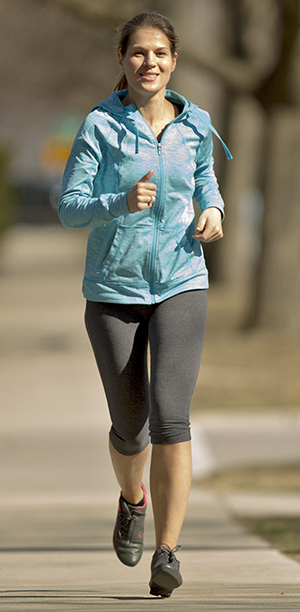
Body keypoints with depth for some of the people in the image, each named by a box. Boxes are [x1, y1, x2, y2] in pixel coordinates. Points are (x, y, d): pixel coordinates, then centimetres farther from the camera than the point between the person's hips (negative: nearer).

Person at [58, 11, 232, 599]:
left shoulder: (195, 125, 2)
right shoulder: (100, 125, -6)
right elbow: (69, 207, -8)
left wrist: (213, 210, 3)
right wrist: (121, 203, -26)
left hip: (181, 285, 1)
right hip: (114, 289, 0)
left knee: (169, 416, -18)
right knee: (129, 426, 9)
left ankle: (167, 552, -15)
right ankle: (132, 499, 44)